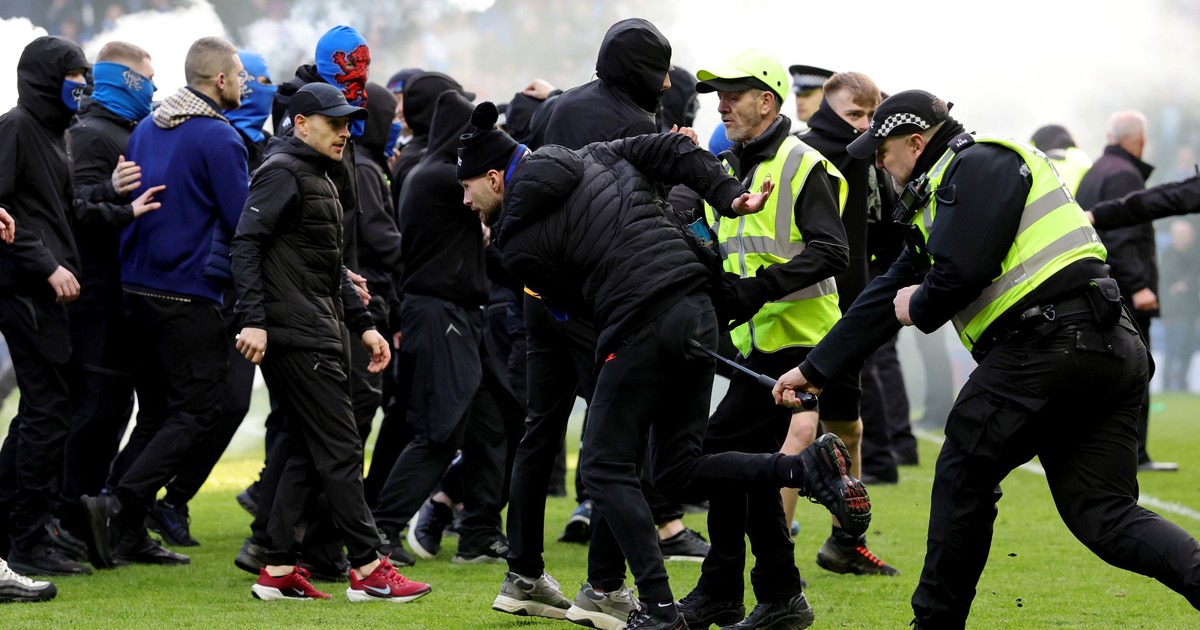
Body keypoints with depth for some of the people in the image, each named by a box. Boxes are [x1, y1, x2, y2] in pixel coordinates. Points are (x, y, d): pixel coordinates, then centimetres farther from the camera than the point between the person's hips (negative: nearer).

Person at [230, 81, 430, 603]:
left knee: (309, 452, 9)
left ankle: (279, 571, 10)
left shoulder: (319, 179, 23)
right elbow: (246, 244, -18)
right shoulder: (282, 173, -9)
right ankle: (368, 569, -5)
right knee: (340, 448, -8)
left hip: (321, 335, 10)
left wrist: (363, 325, 21)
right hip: (297, 338, -10)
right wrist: (254, 321, -25)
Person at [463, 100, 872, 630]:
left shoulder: (519, 240, -3)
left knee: (606, 468, 4)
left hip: (642, 326, -8)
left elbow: (567, 301, 6)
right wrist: (728, 197, 6)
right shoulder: (591, 158, 16)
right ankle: (811, 467, -3)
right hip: (699, 309, 8)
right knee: (679, 472, 14)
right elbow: (673, 149, 12)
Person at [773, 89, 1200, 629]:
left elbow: (963, 270, -17)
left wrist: (920, 309, 5)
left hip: (1048, 340, -10)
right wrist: (814, 369, 35)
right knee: (1101, 512, 3)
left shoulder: (979, 165, -2)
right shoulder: (940, 197, 28)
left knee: (965, 472, 6)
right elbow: (889, 294, 33)